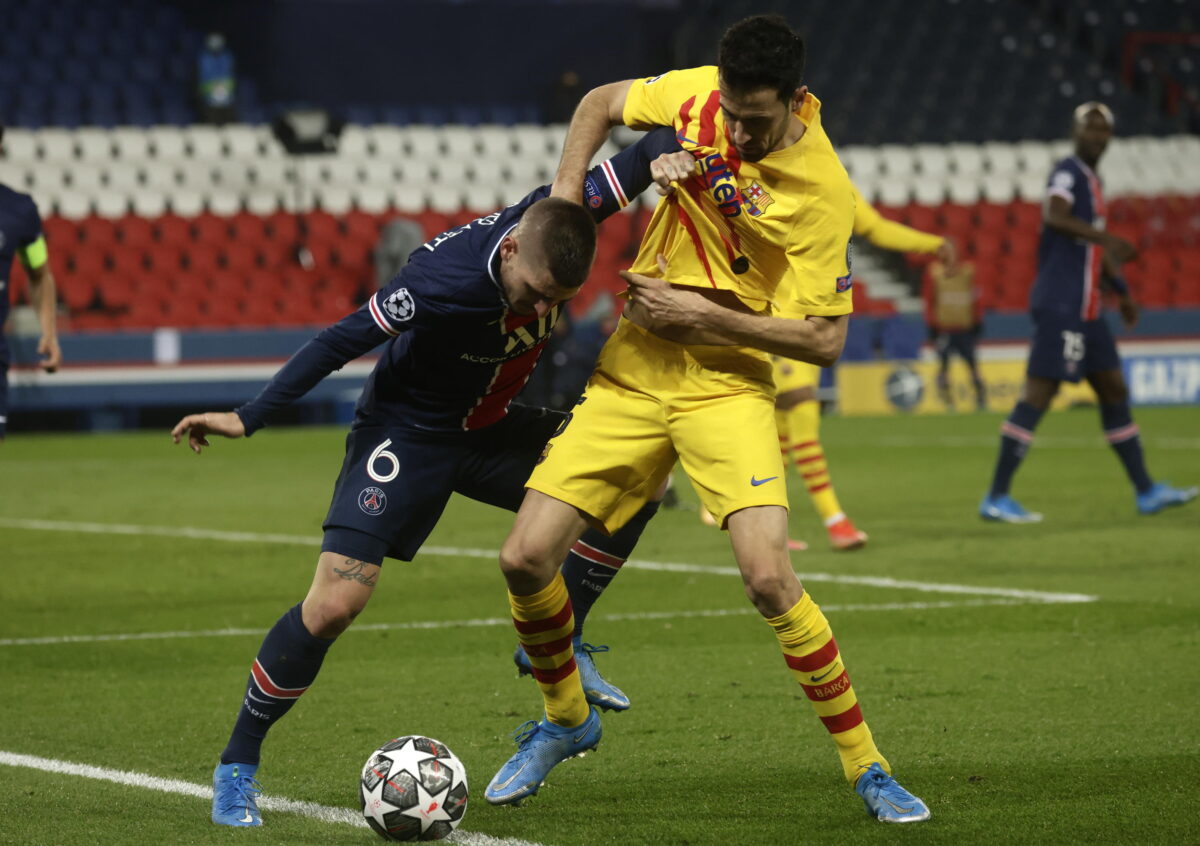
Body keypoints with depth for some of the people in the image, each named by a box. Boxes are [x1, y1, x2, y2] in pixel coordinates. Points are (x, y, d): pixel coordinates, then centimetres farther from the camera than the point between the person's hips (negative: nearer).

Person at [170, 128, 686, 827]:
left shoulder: (562, 219, -20)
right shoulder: (449, 278, -35)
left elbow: (646, 154, -7)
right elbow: (345, 339, -24)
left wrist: (667, 155, -32)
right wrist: (248, 419, -19)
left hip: (489, 428, 6)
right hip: (406, 434, -6)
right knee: (334, 605, -17)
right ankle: (238, 767, 1)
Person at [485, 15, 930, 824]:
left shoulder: (823, 192, -17)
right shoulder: (698, 95, -5)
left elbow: (824, 338, -14)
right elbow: (600, 105, 15)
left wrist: (703, 315, -17)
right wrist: (565, 201, 1)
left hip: (727, 385, -4)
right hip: (630, 374, 4)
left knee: (769, 577, -22)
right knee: (526, 558, -4)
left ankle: (866, 767, -4)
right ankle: (565, 719, 26)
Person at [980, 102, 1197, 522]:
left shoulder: (1092, 180, 20)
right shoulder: (1067, 173, -10)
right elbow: (1055, 216, -31)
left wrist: (1122, 291, 32)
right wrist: (1104, 237, -43)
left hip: (1085, 310, 10)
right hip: (1060, 307, -10)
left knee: (1114, 392, 13)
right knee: (1038, 393, -11)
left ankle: (1146, 492, 20)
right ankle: (996, 498, -10)